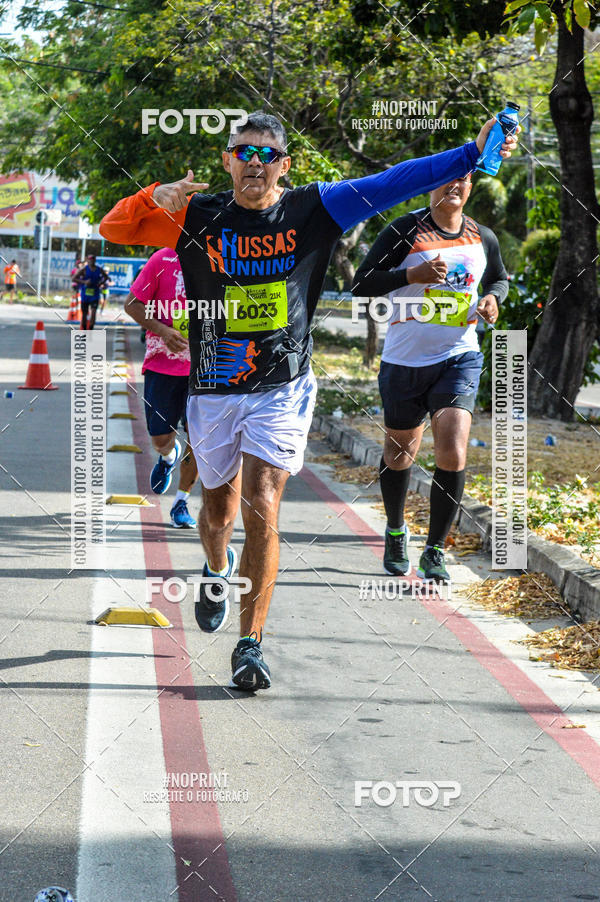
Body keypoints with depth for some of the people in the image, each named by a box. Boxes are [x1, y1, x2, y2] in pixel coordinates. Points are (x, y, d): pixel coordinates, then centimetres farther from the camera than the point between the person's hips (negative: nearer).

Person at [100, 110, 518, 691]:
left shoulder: (313, 209, -2)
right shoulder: (197, 217, -1)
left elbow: (391, 185, -8)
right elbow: (113, 229, 0)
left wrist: (474, 153, -16)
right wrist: (153, 198, -21)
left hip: (281, 390, -2)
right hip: (213, 391, 2)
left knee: (261, 510, -13)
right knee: (219, 510, 16)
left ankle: (250, 644, -6)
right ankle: (218, 569, 52)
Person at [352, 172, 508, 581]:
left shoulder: (483, 238, 5)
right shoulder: (405, 231, -8)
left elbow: (500, 278, 25)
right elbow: (362, 284, -10)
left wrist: (492, 298, 1)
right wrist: (413, 275, -24)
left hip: (459, 359, 1)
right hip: (405, 360, -1)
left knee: (453, 455, -15)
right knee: (399, 456, 12)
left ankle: (435, 551, -2)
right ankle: (396, 530, 41)